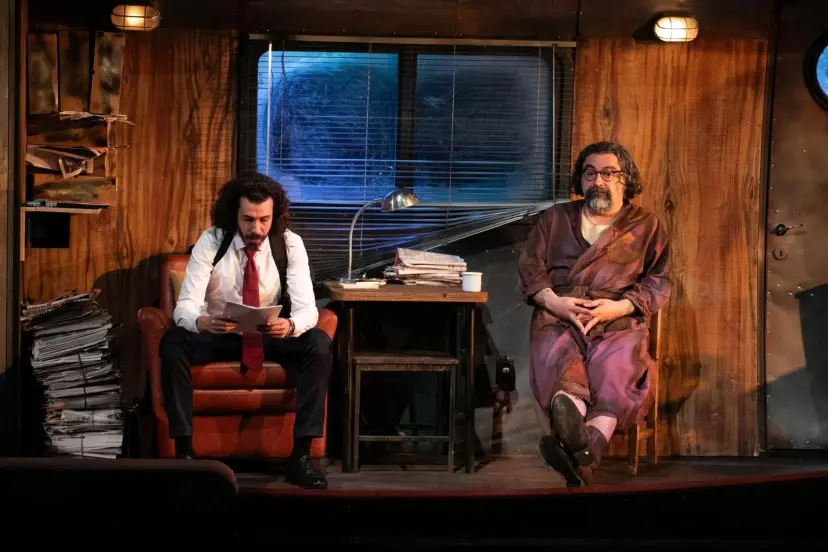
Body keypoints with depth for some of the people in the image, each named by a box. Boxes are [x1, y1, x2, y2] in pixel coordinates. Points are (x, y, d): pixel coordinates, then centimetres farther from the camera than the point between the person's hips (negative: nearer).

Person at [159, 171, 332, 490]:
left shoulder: (290, 245, -13)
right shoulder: (211, 242, -16)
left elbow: (307, 308, -21)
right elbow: (185, 305, -24)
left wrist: (290, 326, -46)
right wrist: (202, 322, -49)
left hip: (270, 335, 1)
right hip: (217, 335, -1)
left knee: (319, 344, -27)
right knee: (173, 343, -31)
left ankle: (301, 455, -22)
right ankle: (184, 450, -22)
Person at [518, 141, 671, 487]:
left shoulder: (647, 225, 21)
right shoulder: (555, 218, 25)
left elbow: (659, 283, 11)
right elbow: (529, 267, 15)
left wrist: (619, 306, -9)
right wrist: (554, 301, -6)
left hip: (619, 321, -1)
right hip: (558, 317, 1)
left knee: (617, 367, -36)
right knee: (558, 357, -36)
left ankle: (587, 446, -60)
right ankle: (572, 423, -67)